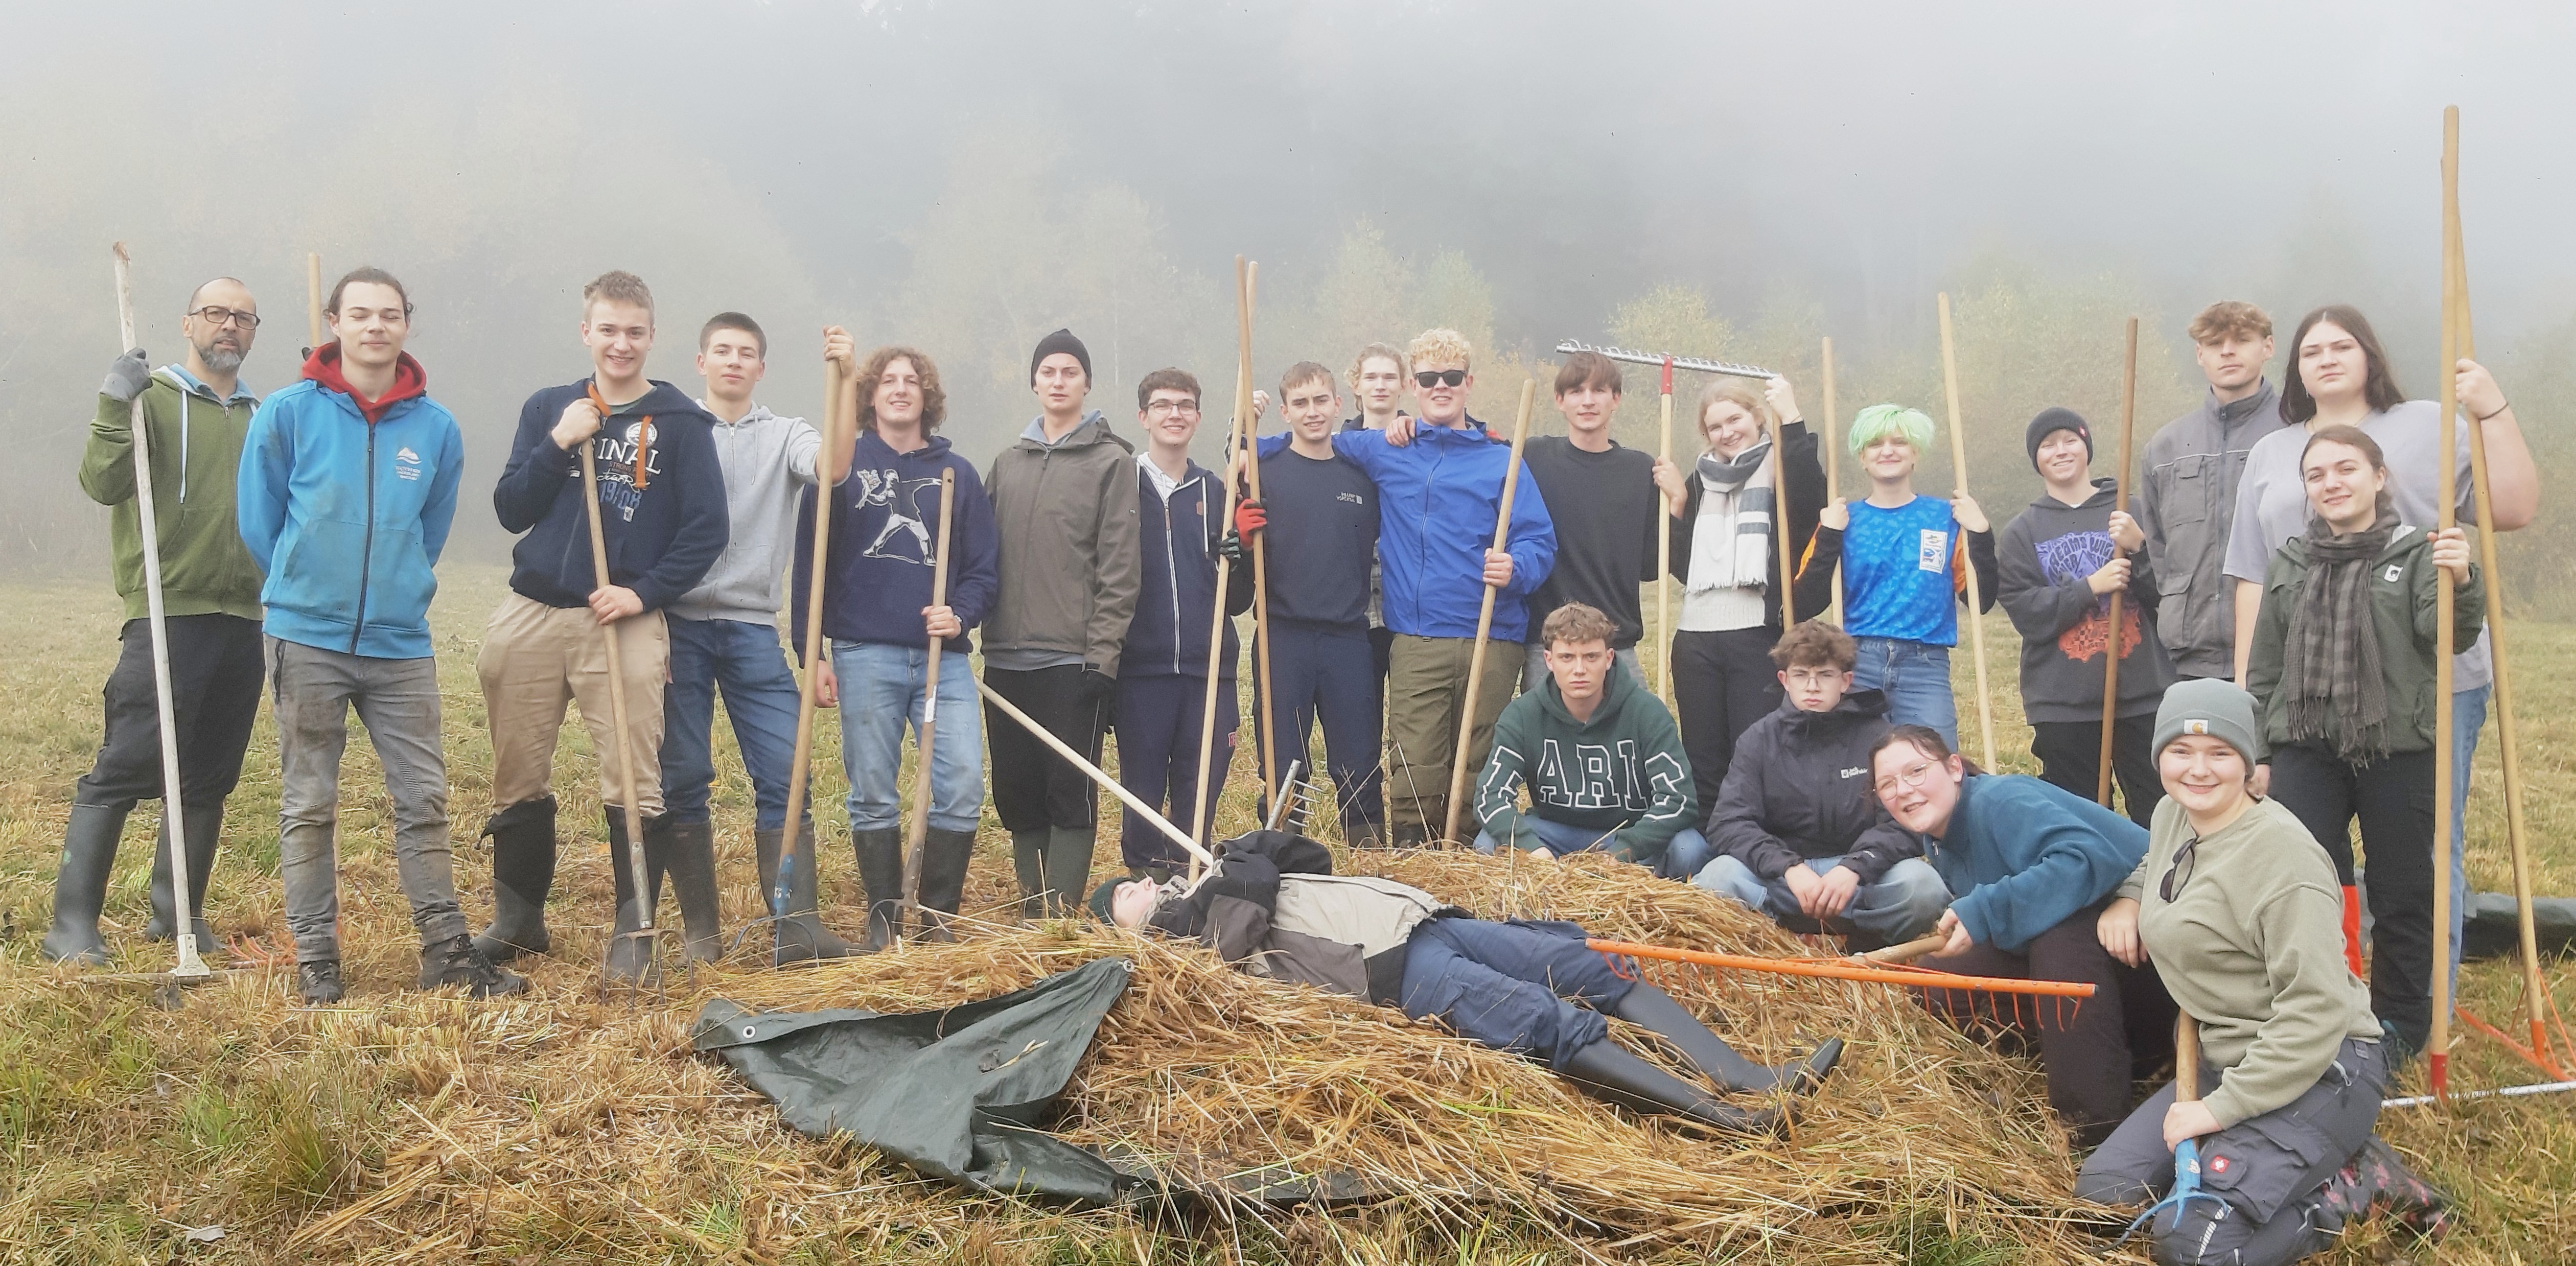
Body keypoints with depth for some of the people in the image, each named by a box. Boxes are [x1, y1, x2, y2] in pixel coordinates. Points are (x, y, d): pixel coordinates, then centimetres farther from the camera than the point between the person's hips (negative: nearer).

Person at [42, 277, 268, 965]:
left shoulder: (261, 417, 16)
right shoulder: (152, 398, -1)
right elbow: (102, 483, -14)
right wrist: (115, 407, -24)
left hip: (244, 623, 6)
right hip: (168, 617, -6)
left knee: (209, 779, 9)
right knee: (123, 771, -8)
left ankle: (177, 913, 19)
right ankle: (73, 926, -3)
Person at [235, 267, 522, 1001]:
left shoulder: (436, 428, 4)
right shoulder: (287, 413, -3)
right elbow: (259, 522, 5)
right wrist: (308, 590, 11)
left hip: (401, 642, 2)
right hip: (307, 638, -2)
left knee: (424, 797, 4)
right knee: (308, 805, 5)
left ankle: (446, 950, 12)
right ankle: (315, 959, 14)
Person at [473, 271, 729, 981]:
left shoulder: (680, 423, 3)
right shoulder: (548, 410, 12)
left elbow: (706, 530, -2)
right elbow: (511, 512, 6)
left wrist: (644, 592, -12)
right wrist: (558, 446, -8)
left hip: (626, 624, -3)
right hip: (530, 621, 3)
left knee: (634, 787, -8)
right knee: (519, 783, 10)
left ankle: (633, 933, 2)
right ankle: (518, 919, 25)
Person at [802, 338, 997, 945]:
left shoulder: (957, 473, 12)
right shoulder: (846, 463, 7)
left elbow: (983, 569, 11)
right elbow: (809, 559, 5)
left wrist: (960, 616, -9)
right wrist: (813, 653, -1)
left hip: (944, 656, 1)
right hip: (864, 655, -1)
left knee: (963, 787, -7)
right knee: (873, 797, 4)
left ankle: (939, 913, 8)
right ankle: (883, 915, 17)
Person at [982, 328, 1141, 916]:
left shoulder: (1111, 462, 0)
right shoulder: (1006, 464, 16)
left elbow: (1120, 565, -6)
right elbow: (984, 555, 17)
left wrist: (1103, 652, -12)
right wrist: (980, 630, 8)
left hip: (1075, 658, -5)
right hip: (1006, 658, 5)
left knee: (1071, 789, -3)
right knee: (1015, 791, 8)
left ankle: (1061, 910, 3)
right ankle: (1033, 906, 18)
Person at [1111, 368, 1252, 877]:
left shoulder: (1215, 492, 14)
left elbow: (1237, 601, 13)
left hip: (1208, 668, 3)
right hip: (1141, 667, -3)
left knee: (1199, 800, 5)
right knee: (1142, 796, 3)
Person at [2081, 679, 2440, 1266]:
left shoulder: (2281, 853, -20)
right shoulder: (2171, 817, 6)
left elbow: (2317, 1008, -24)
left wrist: (2224, 1106, -22)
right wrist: (2128, 897, 11)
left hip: (2319, 1069, -8)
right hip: (2224, 1059, 9)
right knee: (2102, 1192, -4)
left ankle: (2351, 1183, 0)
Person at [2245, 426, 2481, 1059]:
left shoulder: (2416, 553, 0)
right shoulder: (2289, 563, 10)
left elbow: (2448, 633, -15)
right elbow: (2264, 670, 14)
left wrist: (2459, 583, -35)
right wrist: (2257, 754, 11)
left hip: (2399, 752, -2)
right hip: (2306, 754, 3)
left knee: (2404, 898, 6)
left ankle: (2401, 1028, 21)